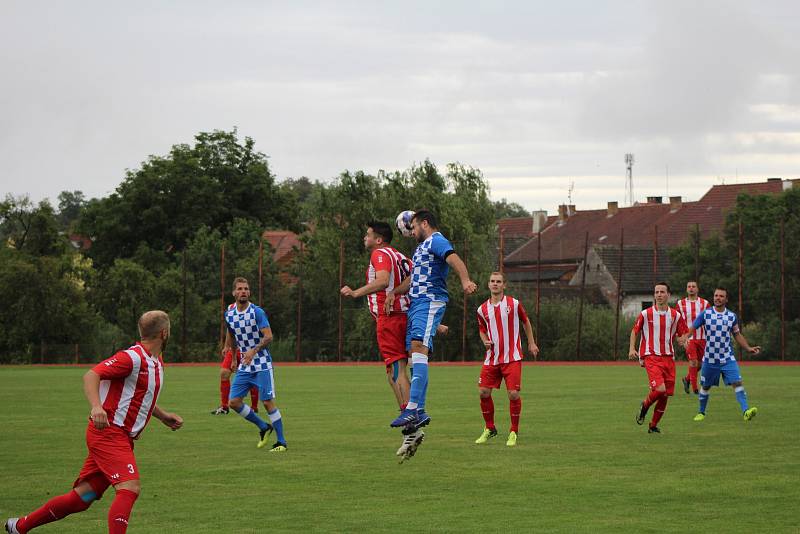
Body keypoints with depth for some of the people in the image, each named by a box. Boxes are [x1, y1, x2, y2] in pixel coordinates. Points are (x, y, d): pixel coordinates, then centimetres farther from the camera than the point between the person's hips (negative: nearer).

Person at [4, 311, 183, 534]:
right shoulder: (133, 357, -15)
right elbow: (91, 375, -23)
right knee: (130, 488, -23)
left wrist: (162, 416, 20)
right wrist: (96, 406, -39)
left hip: (122, 438, 9)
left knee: (82, 497, 8)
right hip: (109, 433, -9)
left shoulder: (157, 363, 16)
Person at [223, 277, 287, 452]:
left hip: (262, 365, -6)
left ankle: (281, 442, -1)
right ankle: (263, 427, 17)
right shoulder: (229, 314, 5)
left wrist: (253, 351, -32)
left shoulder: (257, 312, -13)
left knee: (268, 402, -9)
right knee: (234, 401, -2)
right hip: (244, 366, 6)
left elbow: (268, 336, -19)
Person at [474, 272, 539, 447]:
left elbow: (525, 321, 14)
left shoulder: (514, 304, -2)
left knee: (513, 393, -11)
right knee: (483, 392, -3)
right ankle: (489, 429, 16)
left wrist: (531, 343, 17)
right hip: (492, 357, 3)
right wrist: (485, 341, 0)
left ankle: (514, 432, 4)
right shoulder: (483, 309, 6)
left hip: (512, 358, -3)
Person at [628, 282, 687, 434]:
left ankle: (653, 425, 21)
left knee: (665, 395, 4)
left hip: (668, 357, 4)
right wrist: (632, 349, -3)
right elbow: (634, 331, 10)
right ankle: (645, 405, 10)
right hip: (651, 357, -4)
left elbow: (683, 335, 14)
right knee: (660, 389, -23)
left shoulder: (675, 315, 6)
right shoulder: (646, 314, -1)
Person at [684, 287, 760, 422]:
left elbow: (737, 335, 13)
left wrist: (748, 348, 3)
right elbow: (692, 328, -2)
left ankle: (746, 411, -25)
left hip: (728, 359, 0)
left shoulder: (732, 316, 2)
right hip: (709, 359, 0)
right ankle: (701, 413, 32)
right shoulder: (705, 314, -3)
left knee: (737, 383, -17)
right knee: (705, 387, 12)